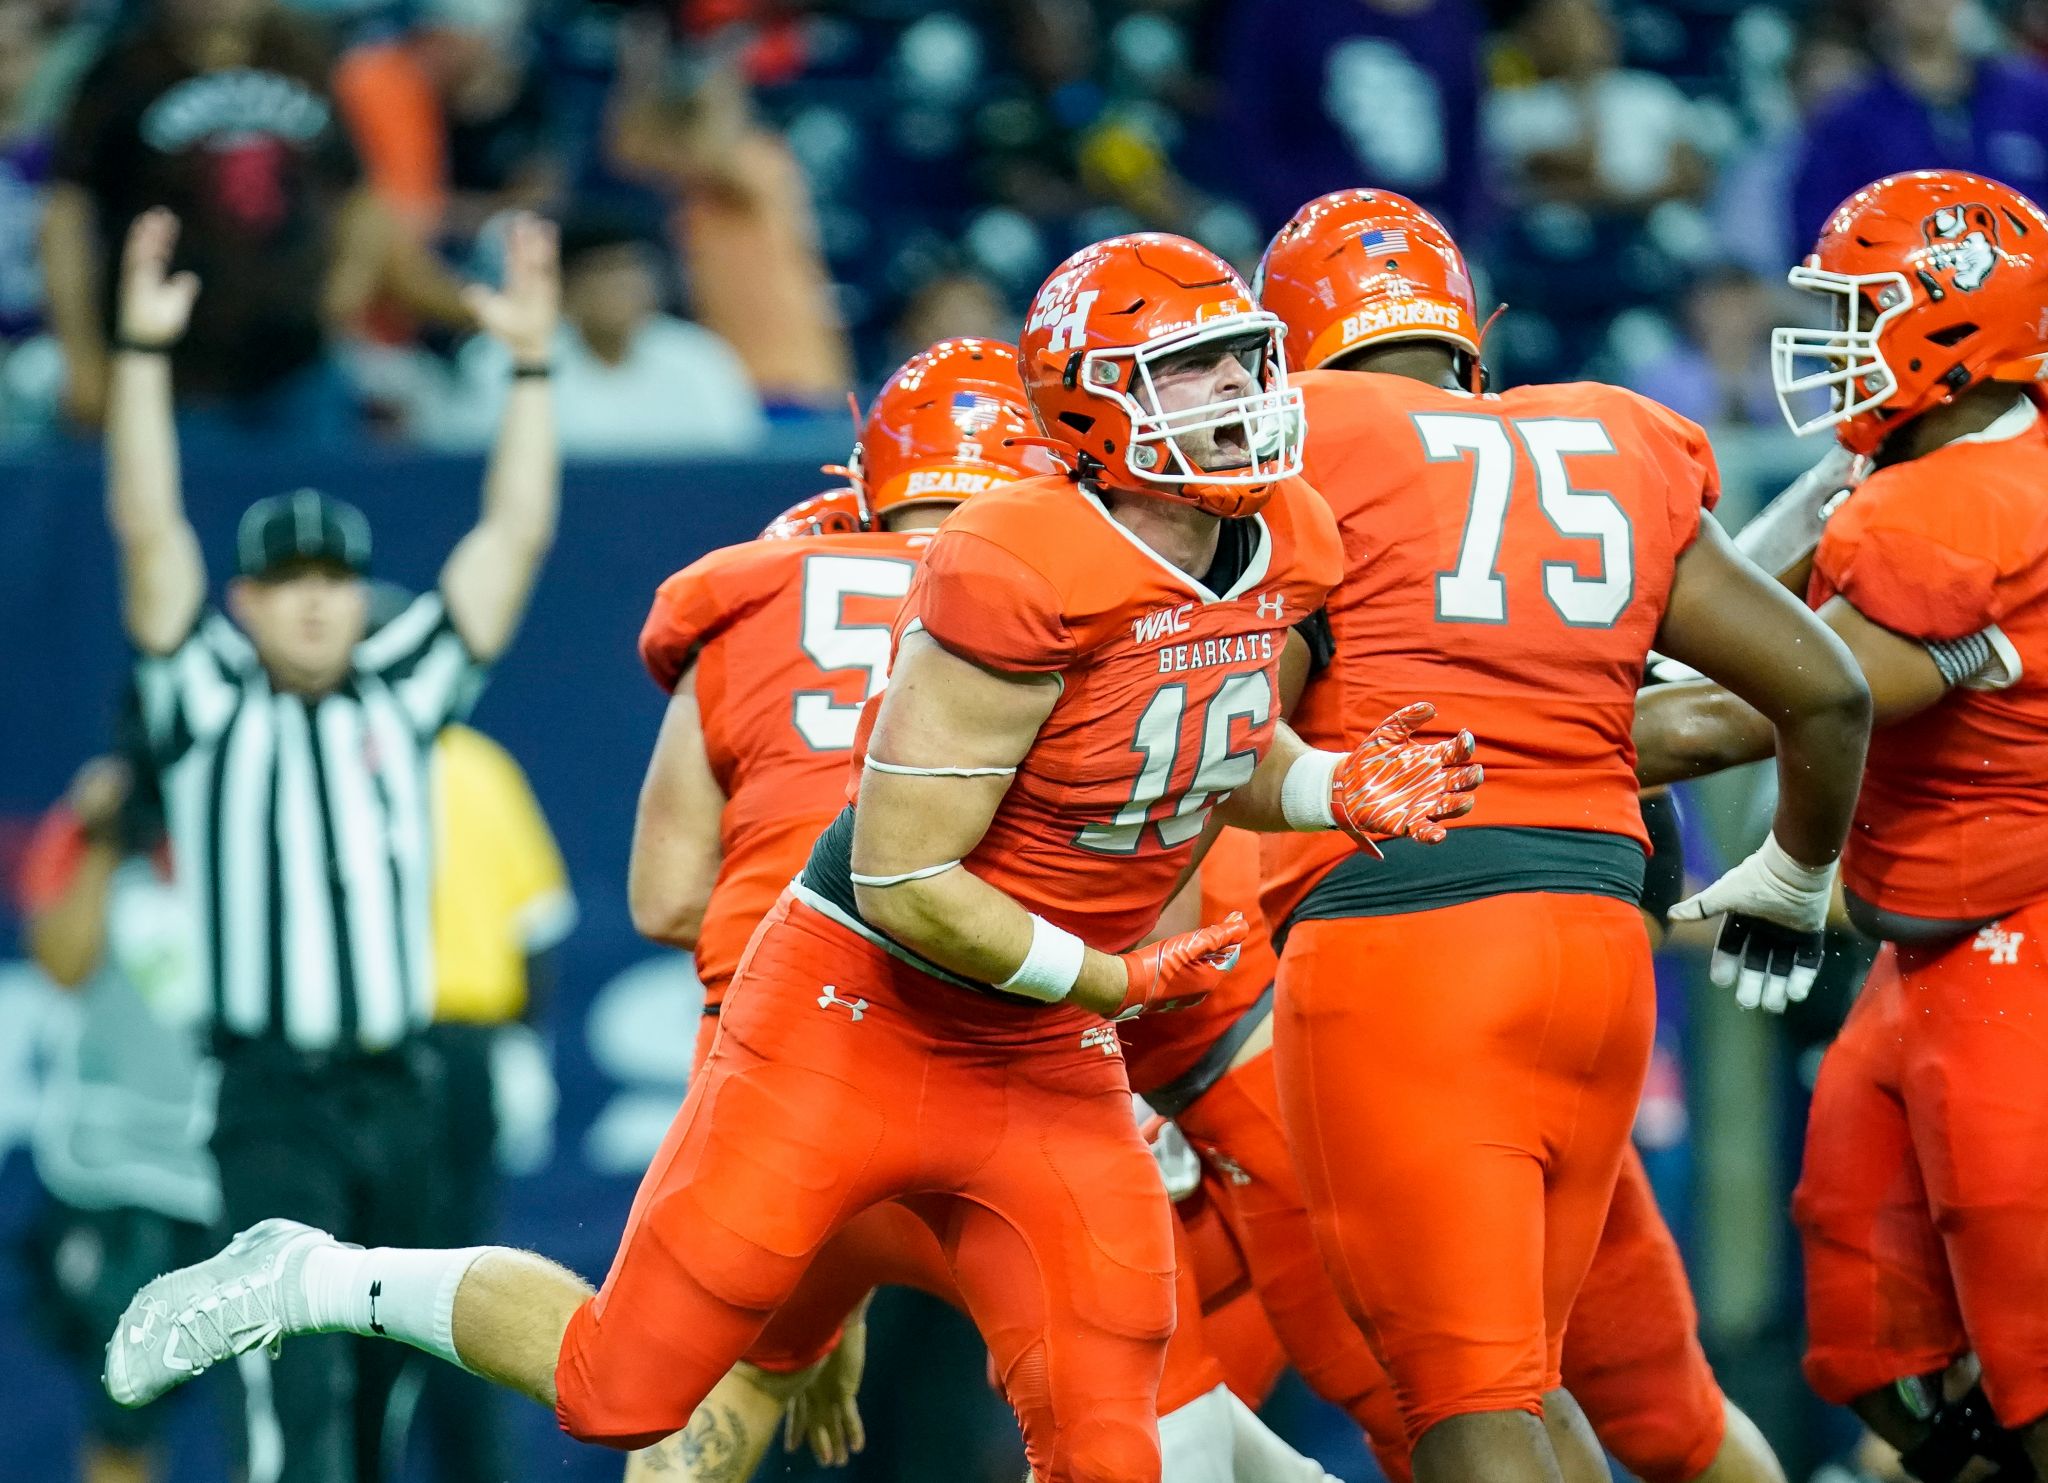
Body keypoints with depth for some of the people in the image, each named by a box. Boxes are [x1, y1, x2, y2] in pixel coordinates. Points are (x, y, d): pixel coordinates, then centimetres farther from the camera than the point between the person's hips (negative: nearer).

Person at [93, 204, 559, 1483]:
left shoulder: (399, 697, 13)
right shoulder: (214, 706, 5)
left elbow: (516, 536, 11)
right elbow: (149, 531, -4)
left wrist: (533, 361, 6)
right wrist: (144, 351, -11)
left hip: (397, 1097, 4)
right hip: (272, 1101, -4)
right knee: (301, 1379, -15)